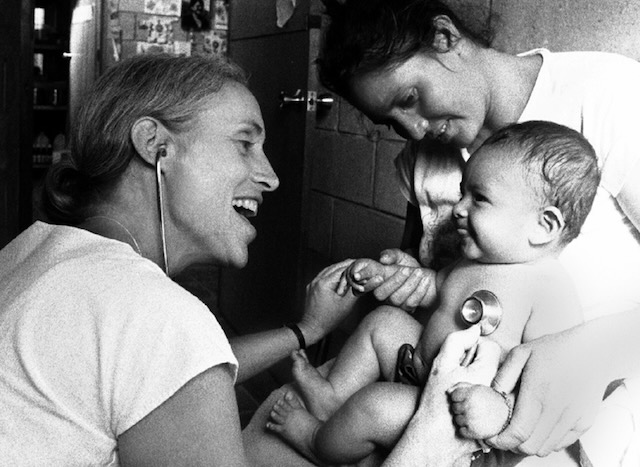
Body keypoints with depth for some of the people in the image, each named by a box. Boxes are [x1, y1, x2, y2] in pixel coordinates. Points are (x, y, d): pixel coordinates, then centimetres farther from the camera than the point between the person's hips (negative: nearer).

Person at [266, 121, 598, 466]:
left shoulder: (550, 291, -28)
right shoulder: (482, 256, 0)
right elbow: (437, 286, 20)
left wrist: (502, 408, -44)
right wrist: (383, 274, 10)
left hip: (460, 423, -9)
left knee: (377, 406, -22)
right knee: (383, 322, 14)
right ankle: (332, 396, 26)